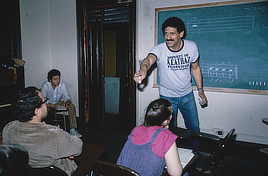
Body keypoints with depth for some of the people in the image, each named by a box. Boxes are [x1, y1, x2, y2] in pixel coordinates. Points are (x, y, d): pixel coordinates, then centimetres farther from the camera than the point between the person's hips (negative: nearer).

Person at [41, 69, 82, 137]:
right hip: (48, 103, -3)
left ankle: (72, 130, -21)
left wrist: (67, 103, -34)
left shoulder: (62, 84, -17)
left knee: (71, 106, -22)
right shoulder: (45, 85, -25)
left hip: (58, 102, 3)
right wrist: (54, 106, -41)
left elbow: (67, 97, -10)